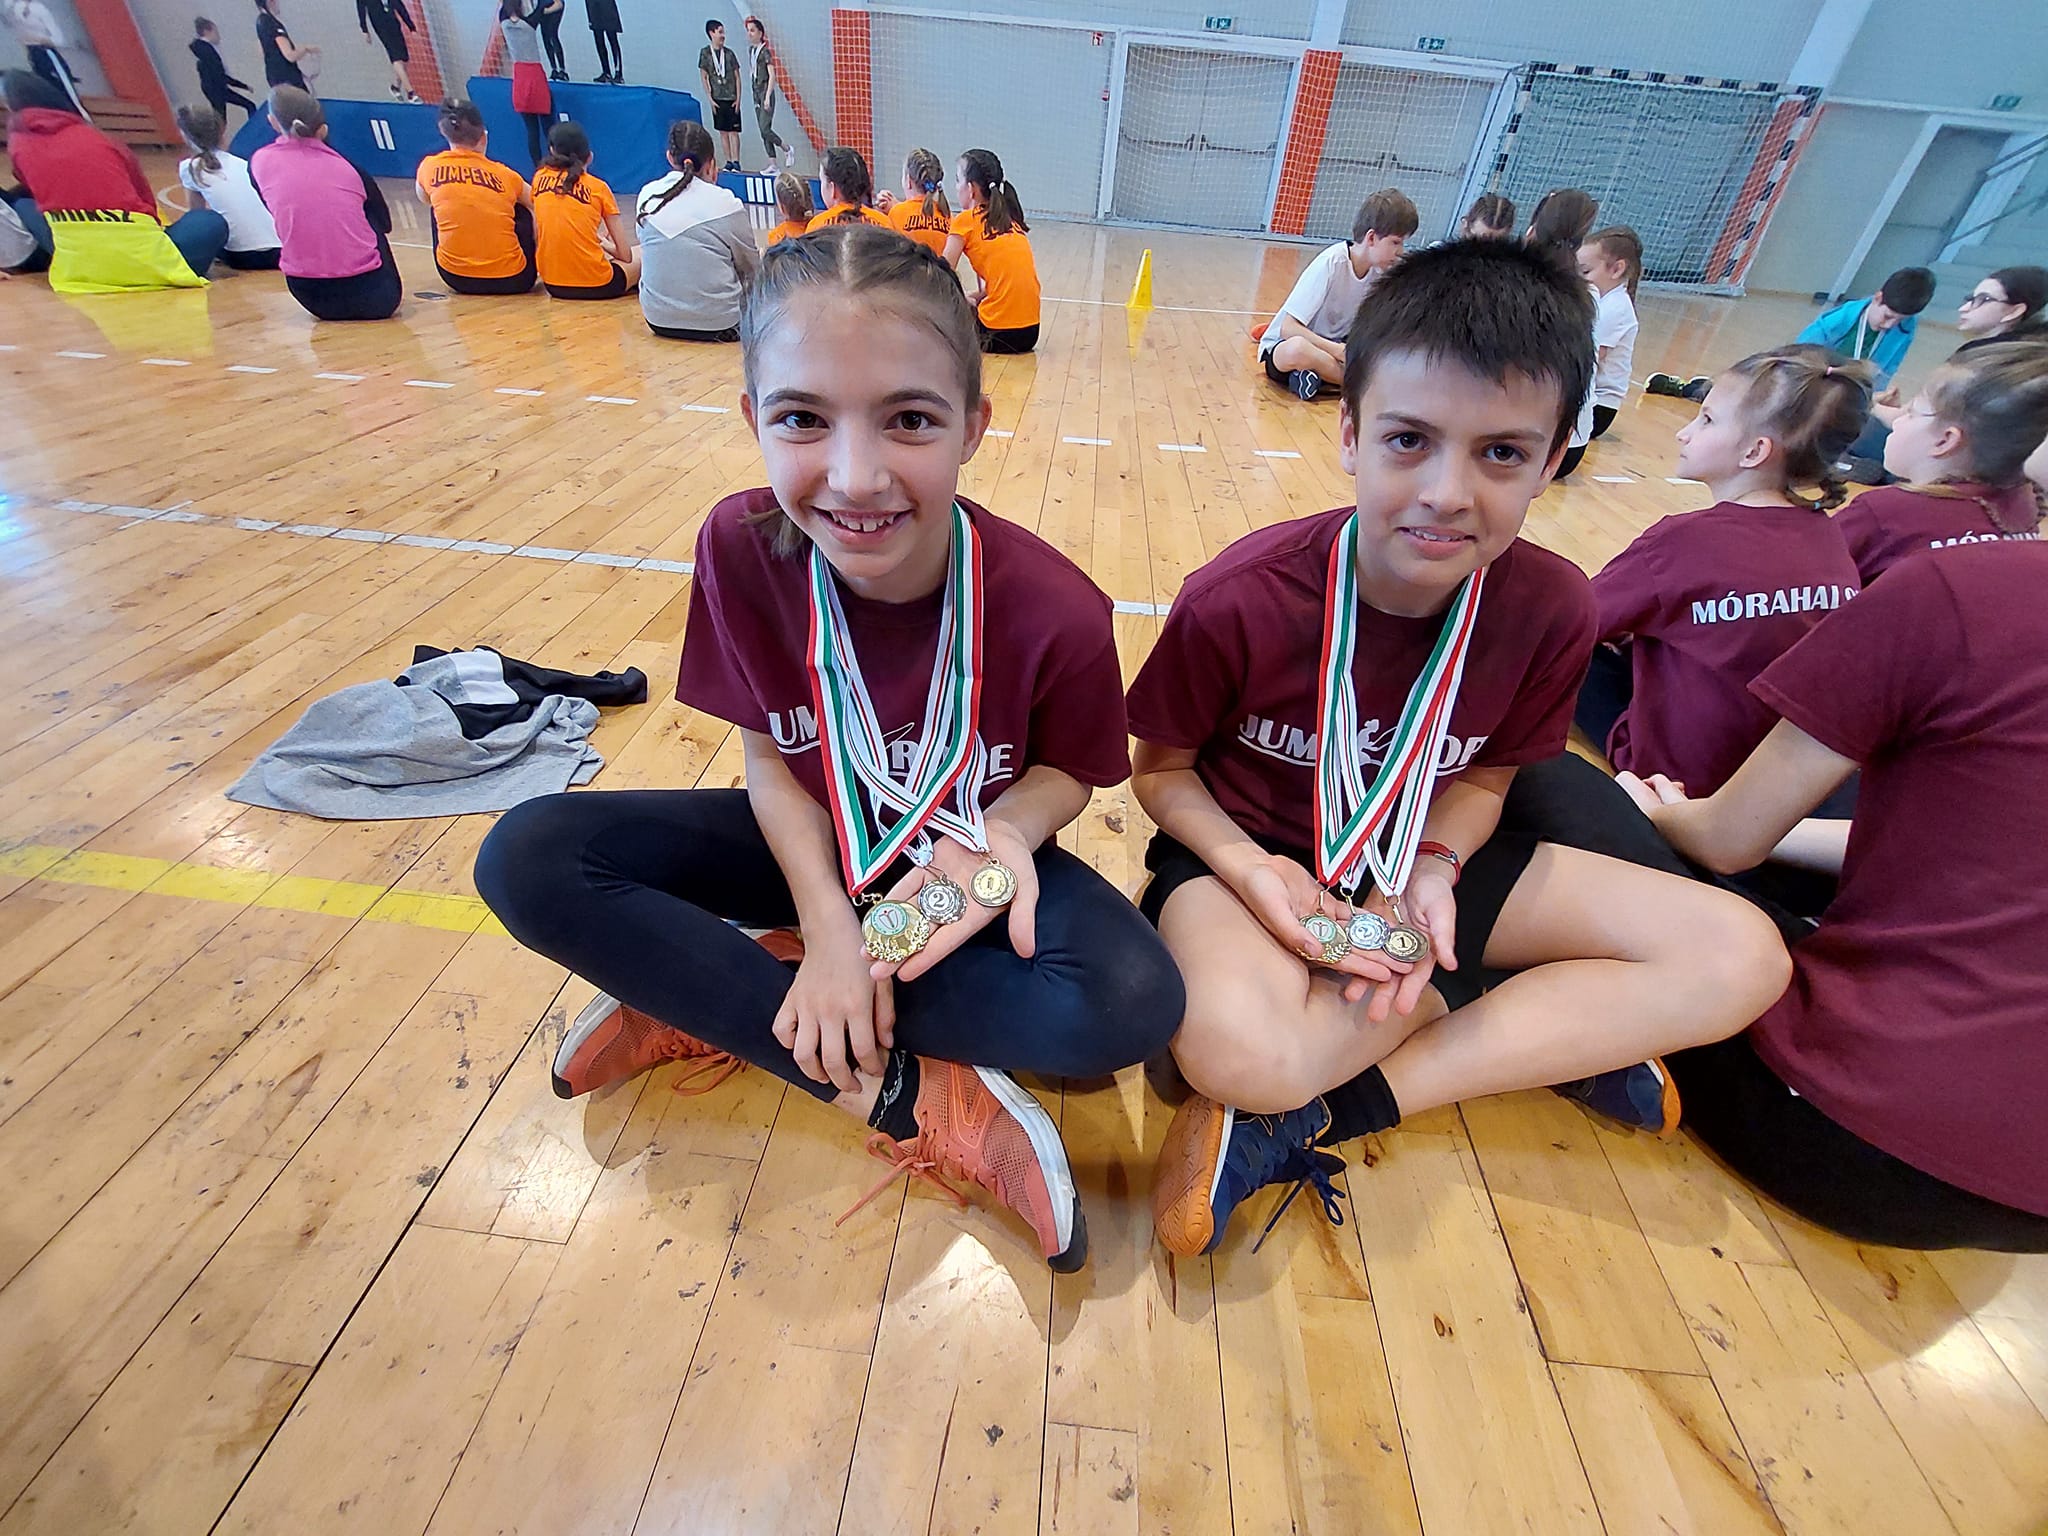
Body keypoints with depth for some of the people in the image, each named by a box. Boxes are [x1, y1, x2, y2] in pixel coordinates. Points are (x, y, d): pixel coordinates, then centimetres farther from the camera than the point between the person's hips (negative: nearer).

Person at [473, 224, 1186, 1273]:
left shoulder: (1053, 608, -26)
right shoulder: (742, 548, -19)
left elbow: (1068, 769, -8)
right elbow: (768, 754, -9)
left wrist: (1000, 833, -30)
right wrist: (827, 922, -21)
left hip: (963, 851, -1)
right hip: (815, 845, 2)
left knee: (1133, 1005, -30)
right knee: (524, 859, -16)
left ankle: (718, 1003, -15)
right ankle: (906, 1094, -19)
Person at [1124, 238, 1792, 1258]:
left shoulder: (1551, 609, -11)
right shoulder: (1235, 603, -23)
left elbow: (1481, 775, 2)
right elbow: (1160, 770, -9)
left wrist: (1434, 868, -20)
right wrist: (1248, 868, -28)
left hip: (1419, 858, 5)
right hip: (1249, 855, -4)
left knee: (1741, 956, -11)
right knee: (1237, 1049, -39)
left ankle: (1318, 1113, -17)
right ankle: (1562, 1034, -10)